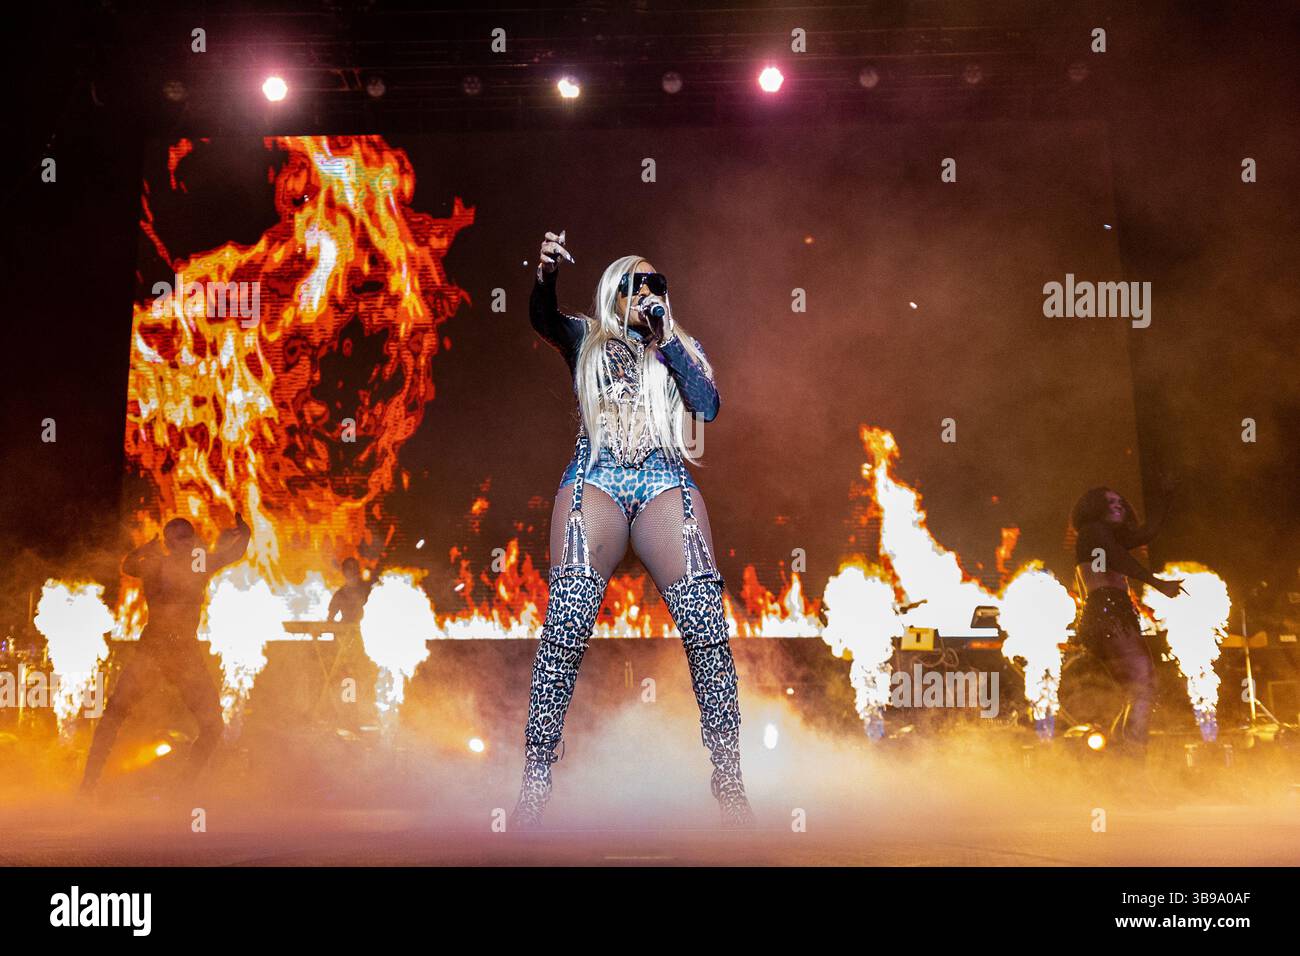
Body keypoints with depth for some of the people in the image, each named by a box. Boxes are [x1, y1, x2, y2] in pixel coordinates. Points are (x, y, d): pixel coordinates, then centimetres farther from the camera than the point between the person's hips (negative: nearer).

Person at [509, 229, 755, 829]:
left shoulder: (681, 346, 23)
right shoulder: (585, 338, 19)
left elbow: (708, 406, 5)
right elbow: (541, 318, -4)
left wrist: (665, 337, 3)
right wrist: (545, 275, -25)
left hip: (666, 485, 1)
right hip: (595, 480, -1)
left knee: (707, 626, -12)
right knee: (565, 627, -15)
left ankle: (729, 783, -4)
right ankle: (534, 783, -8)